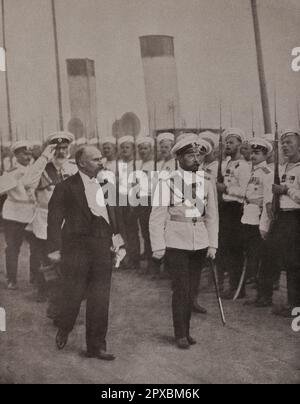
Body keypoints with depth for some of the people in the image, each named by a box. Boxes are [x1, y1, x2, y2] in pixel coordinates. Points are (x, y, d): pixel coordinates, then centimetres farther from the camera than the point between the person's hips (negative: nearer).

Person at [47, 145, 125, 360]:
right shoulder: (66, 187, -6)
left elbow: (115, 213, 16)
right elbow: (55, 219, -7)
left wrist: (118, 235, 5)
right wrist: (55, 248, -12)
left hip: (103, 250, 4)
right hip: (76, 251, -4)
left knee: (100, 300, 6)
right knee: (73, 295, 5)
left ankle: (96, 346, 19)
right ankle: (63, 330, 36)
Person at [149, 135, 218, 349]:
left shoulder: (206, 184, 8)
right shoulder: (167, 183, -4)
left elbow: (212, 216, 10)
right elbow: (157, 216, -5)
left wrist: (212, 244, 3)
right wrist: (158, 246, -10)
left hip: (200, 245, 4)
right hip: (176, 244, -4)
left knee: (191, 289, 10)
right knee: (181, 289, -3)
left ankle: (187, 330, 24)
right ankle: (180, 334, 11)